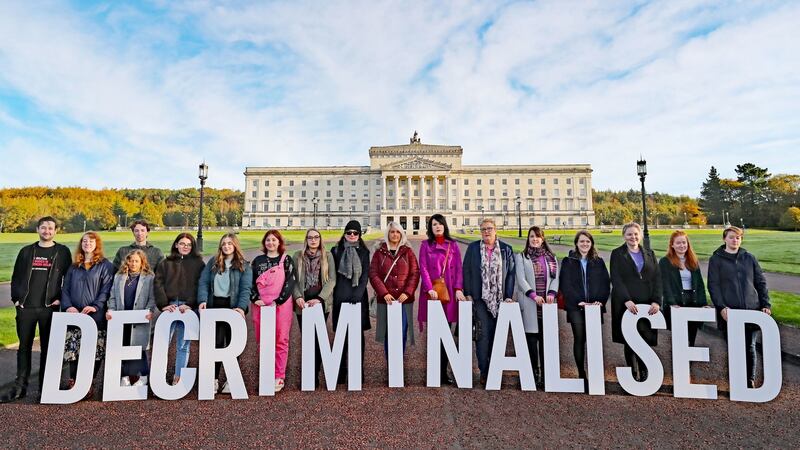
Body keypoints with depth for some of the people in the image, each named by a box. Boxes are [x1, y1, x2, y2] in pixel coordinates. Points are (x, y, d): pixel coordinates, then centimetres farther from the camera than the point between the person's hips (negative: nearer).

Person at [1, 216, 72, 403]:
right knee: (24, 347, 9)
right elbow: (16, 277, 13)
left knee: (47, 348, 4)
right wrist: (16, 298, 3)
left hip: (49, 308, -3)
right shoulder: (26, 251, 10)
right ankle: (20, 387, 19)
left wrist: (61, 298, -7)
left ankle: (45, 387, 15)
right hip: (25, 307, 3)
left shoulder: (62, 252, 2)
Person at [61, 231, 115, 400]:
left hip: (95, 316, -4)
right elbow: (65, 288, 12)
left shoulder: (105, 266, 2)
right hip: (74, 315, 4)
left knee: (94, 351, -2)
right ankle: (73, 383, 15)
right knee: (72, 351, 4)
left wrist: (96, 306, -18)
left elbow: (106, 289, -5)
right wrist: (68, 306, -5)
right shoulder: (74, 267, 16)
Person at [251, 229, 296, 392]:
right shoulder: (258, 261, 13)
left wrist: (279, 301, -11)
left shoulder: (286, 260, 4)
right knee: (263, 341, 7)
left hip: (281, 305, -3)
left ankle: (279, 377, 7)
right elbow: (251, 282, 13)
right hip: (261, 305, 3)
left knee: (281, 340, 0)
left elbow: (290, 282, -3)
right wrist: (255, 298, -3)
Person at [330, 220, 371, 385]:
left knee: (358, 333, 3)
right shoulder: (336, 250, 7)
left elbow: (366, 275, 2)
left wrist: (358, 293, -11)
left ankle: (358, 370, 13)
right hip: (340, 296, 0)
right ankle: (341, 372, 12)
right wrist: (333, 294, 0)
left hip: (358, 296, 0)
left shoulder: (364, 252, 8)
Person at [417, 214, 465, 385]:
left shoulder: (453, 245, 9)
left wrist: (458, 289, -7)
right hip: (431, 293, -2)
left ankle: (444, 372, 15)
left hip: (449, 292, 2)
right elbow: (423, 268, -2)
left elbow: (458, 268, 5)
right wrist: (429, 289, -14)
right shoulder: (425, 245, 4)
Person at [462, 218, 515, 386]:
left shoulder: (506, 249, 8)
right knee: (483, 333, -4)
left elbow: (511, 273, 6)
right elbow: (466, 271, 5)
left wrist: (509, 296, -1)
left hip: (500, 299, 1)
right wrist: (468, 293, -2)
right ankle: (483, 370, 6)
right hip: (480, 298, -1)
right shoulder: (473, 248, 6)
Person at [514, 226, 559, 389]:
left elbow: (555, 277, 9)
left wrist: (552, 292, -8)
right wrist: (533, 295, -13)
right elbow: (521, 279, -3)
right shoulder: (521, 257, 6)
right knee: (531, 337, -1)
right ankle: (534, 373, 9)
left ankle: (545, 374, 8)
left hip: (547, 302, 2)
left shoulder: (551, 257, 14)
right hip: (529, 303, -2)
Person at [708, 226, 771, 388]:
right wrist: (721, 307, -13)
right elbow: (713, 285, -4)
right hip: (730, 311, -2)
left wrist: (766, 304, 4)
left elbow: (761, 282, 13)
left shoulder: (749, 257, 11)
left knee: (750, 346, 7)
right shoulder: (716, 259, 2)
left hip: (752, 309, 3)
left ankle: (750, 380, 20)